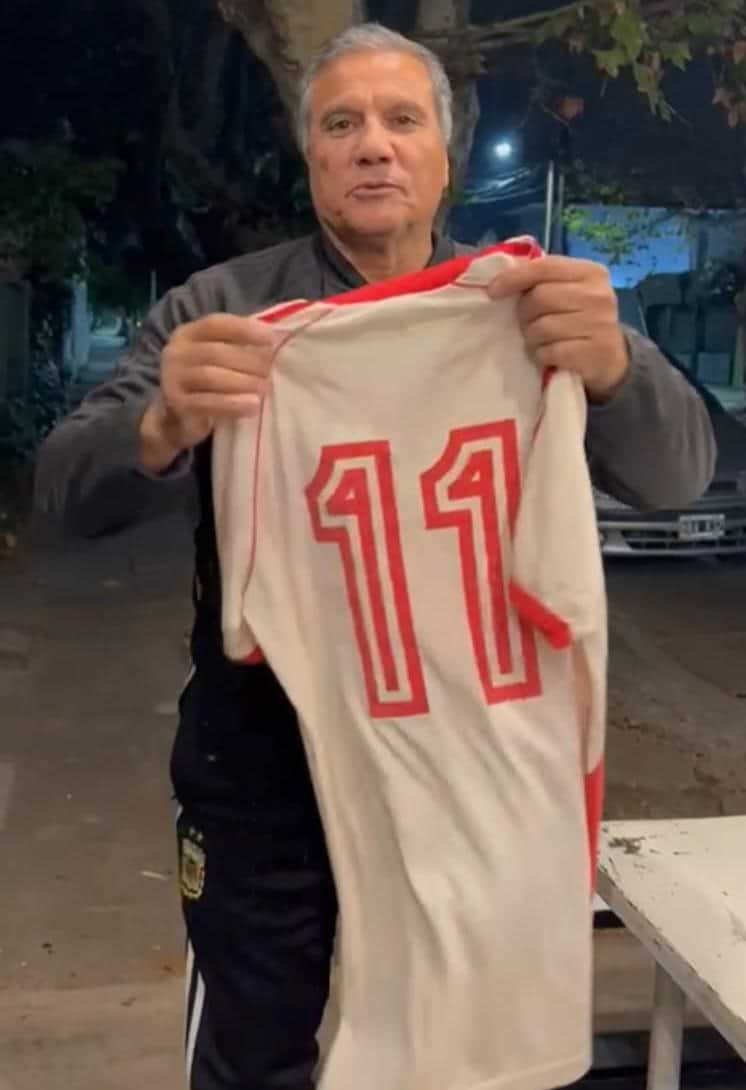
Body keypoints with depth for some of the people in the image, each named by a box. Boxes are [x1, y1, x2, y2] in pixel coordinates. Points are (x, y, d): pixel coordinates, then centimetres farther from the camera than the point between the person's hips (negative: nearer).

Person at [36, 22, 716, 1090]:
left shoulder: (525, 311, -1)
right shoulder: (218, 310, -4)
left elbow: (677, 475, -10)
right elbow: (69, 492, -11)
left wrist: (614, 364, -34)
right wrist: (163, 428, -35)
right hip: (261, 770, -1)